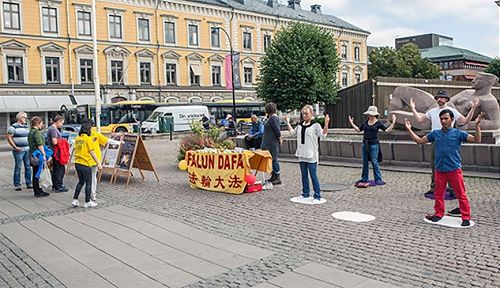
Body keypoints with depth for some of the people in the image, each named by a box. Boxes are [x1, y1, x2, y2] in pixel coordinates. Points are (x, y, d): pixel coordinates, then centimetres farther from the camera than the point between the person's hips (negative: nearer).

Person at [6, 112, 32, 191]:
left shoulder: (26, 127, 17)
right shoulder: (13, 127, -5)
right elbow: (9, 138, -8)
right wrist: (15, 147, -15)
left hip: (27, 150, 6)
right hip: (19, 151, -6)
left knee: (28, 167, 7)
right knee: (18, 167, -4)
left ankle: (29, 184, 14)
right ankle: (17, 185, 3)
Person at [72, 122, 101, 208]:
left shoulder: (77, 138, 8)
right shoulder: (88, 139, -11)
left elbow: (76, 150, 11)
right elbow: (92, 152, -13)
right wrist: (98, 163, -10)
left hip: (77, 163, 7)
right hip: (86, 164, -7)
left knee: (81, 182, 19)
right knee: (88, 183, 5)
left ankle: (75, 201, 19)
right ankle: (88, 202, 12)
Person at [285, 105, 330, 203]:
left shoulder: (315, 125, -7)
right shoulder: (300, 125, 12)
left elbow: (323, 135, -19)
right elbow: (292, 132, 27)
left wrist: (326, 124, -29)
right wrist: (288, 122, 25)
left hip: (311, 155, -6)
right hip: (302, 155, 7)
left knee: (313, 175, -5)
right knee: (304, 175, 14)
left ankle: (317, 196, 1)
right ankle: (305, 194, 24)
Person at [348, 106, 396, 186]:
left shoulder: (378, 123, -4)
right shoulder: (366, 122, 10)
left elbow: (387, 130, -10)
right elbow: (358, 129, 17)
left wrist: (393, 123, -20)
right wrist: (352, 123, 17)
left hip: (374, 144, -6)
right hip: (365, 144, 6)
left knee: (374, 162, -4)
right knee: (365, 162, 11)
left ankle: (378, 180, 4)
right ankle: (364, 179, 21)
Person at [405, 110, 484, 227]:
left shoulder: (458, 133, -3)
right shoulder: (435, 133, 7)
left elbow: (477, 140, -9)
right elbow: (420, 141, 12)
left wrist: (477, 125, -21)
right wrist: (409, 130, 6)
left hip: (455, 170, -3)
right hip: (440, 170, 3)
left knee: (461, 195, 2)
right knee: (438, 194, 13)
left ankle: (466, 217, 12)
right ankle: (438, 214, 28)